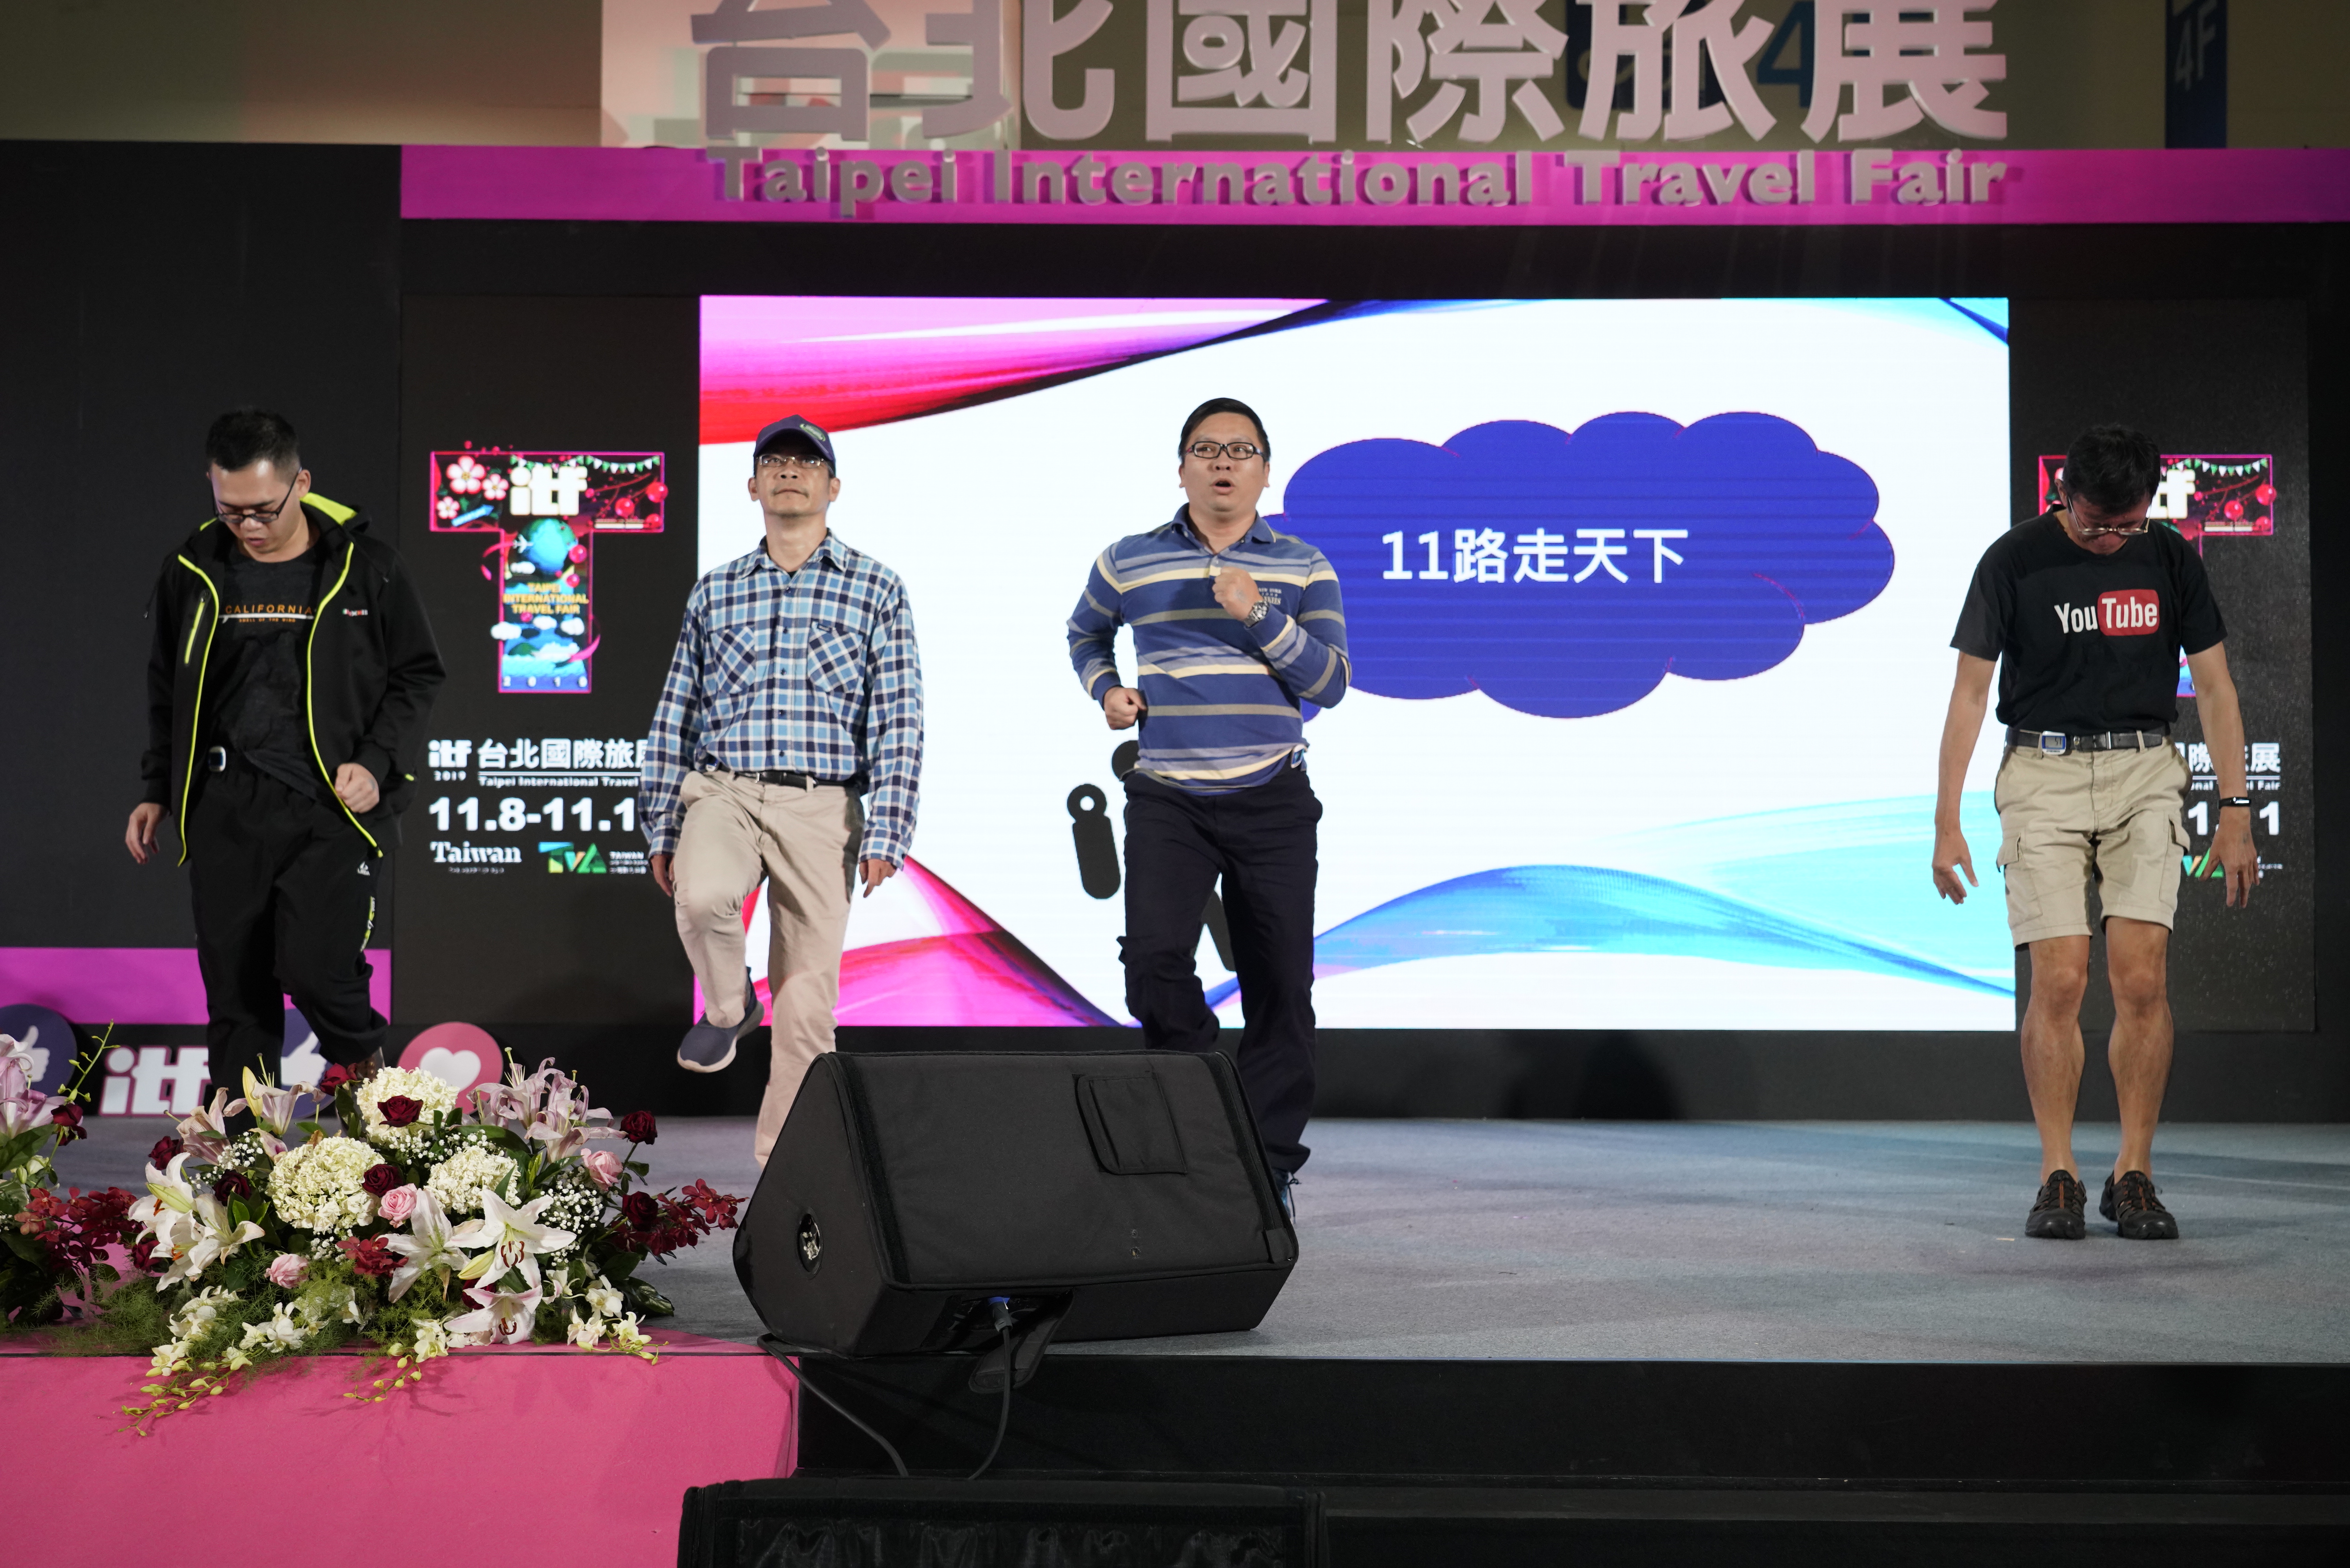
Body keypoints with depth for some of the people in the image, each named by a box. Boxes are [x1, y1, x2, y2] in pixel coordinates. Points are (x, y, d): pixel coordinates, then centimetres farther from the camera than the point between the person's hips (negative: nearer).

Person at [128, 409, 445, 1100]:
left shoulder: (364, 569, -2)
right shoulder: (193, 572, 7)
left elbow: (417, 676, 6)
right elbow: (167, 689, 20)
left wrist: (378, 763, -6)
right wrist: (157, 790, 17)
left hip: (332, 808, -3)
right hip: (226, 813, 3)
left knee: (315, 966, -16)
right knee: (234, 989, 4)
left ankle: (365, 1065, 15)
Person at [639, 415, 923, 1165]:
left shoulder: (876, 589, 5)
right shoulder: (715, 592, 13)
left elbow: (899, 720, 0)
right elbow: (675, 717, 16)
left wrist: (886, 836, -9)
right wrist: (661, 830, 10)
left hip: (822, 807, -1)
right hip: (722, 793, 1)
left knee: (806, 999, -1)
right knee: (703, 896, -31)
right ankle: (727, 1007, 1)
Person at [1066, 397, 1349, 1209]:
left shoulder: (1303, 567, 5)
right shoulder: (1128, 562, 7)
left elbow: (1331, 681, -3)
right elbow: (1085, 634, 27)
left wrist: (1259, 616, -15)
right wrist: (1105, 689, 8)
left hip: (1272, 802, 0)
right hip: (1167, 799, 0)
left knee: (1280, 984, 1)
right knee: (1153, 957, -18)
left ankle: (1270, 1164, 11)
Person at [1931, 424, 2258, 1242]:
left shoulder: (2168, 558, 4)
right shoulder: (2014, 560, -3)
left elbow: (2213, 685, 9)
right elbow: (1969, 692, -1)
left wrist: (2234, 808, 3)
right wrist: (1946, 822, -5)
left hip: (2143, 772, 2)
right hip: (2043, 774, -2)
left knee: (2143, 981, -8)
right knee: (2058, 981, -10)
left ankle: (2133, 1176, 3)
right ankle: (2058, 1177, 0)